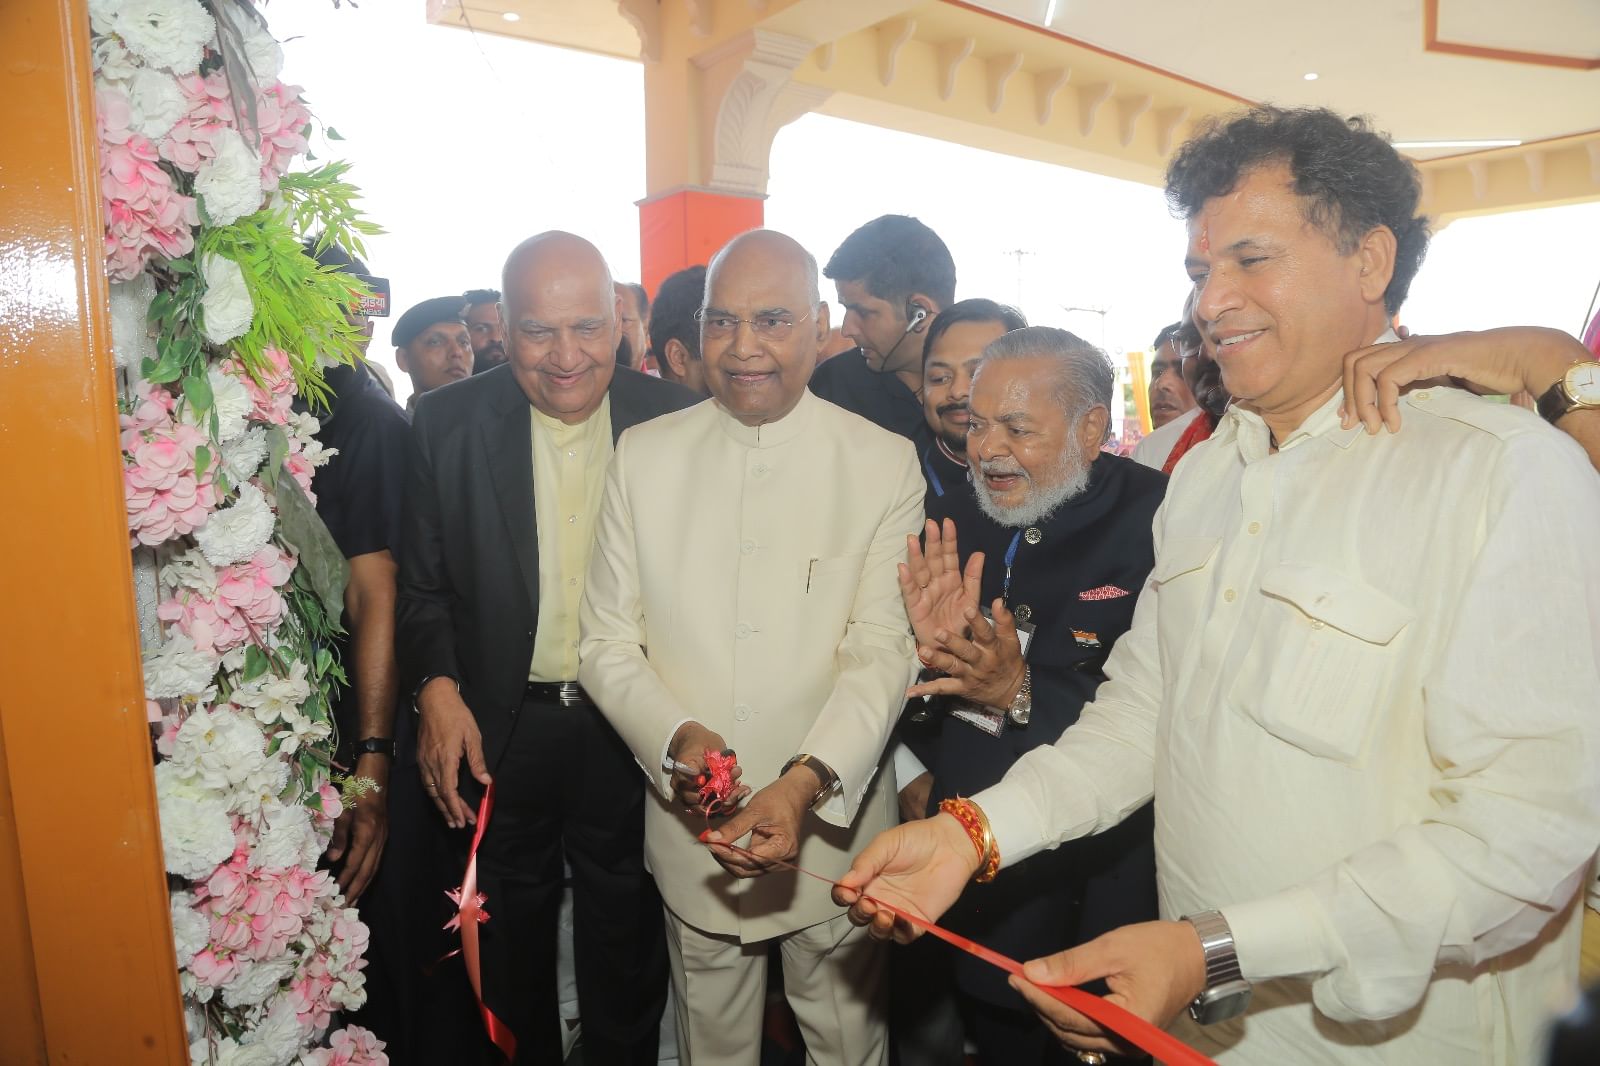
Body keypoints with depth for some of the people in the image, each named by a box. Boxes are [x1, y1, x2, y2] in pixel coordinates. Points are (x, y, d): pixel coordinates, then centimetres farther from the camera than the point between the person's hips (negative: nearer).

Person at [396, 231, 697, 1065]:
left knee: (626, 944, 20)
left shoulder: (673, 418, -8)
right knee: (512, 943, 24)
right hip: (500, 729, 1)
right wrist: (435, 685, -16)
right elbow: (423, 583, -1)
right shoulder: (448, 422, -6)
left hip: (632, 730, 0)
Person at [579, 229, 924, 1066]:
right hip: (689, 831, 2)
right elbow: (608, 642, -1)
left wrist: (806, 781, -27)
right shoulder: (645, 455, -1)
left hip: (835, 830, -1)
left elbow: (883, 651, -12)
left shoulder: (886, 465, -6)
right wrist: (676, 737, -19)